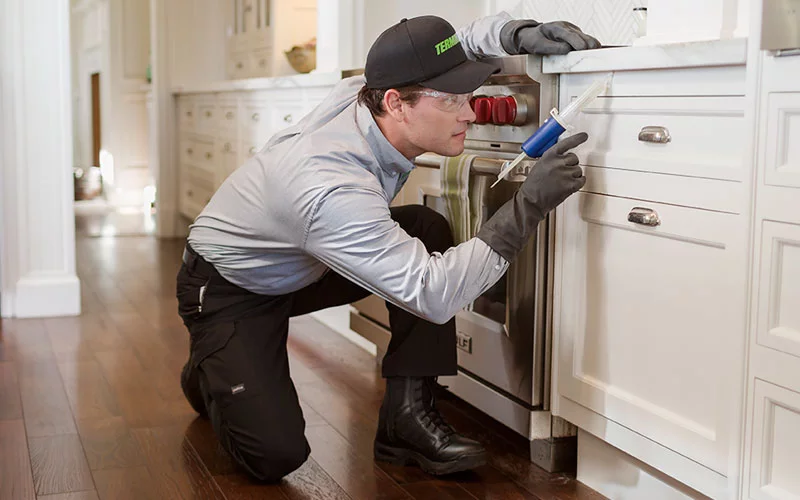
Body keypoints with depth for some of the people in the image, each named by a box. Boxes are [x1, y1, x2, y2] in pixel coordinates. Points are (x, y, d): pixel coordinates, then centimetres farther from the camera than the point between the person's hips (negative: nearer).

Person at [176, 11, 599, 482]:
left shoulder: (363, 91, -18)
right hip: (228, 288, -8)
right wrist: (530, 204, -41)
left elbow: (460, 42, -1)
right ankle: (212, 375, 13)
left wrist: (517, 32, -23)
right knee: (276, 454, -21)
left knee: (428, 230, -11)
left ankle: (407, 416, -7)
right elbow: (432, 294, -40)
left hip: (299, 265, 8)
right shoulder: (333, 189, -41)